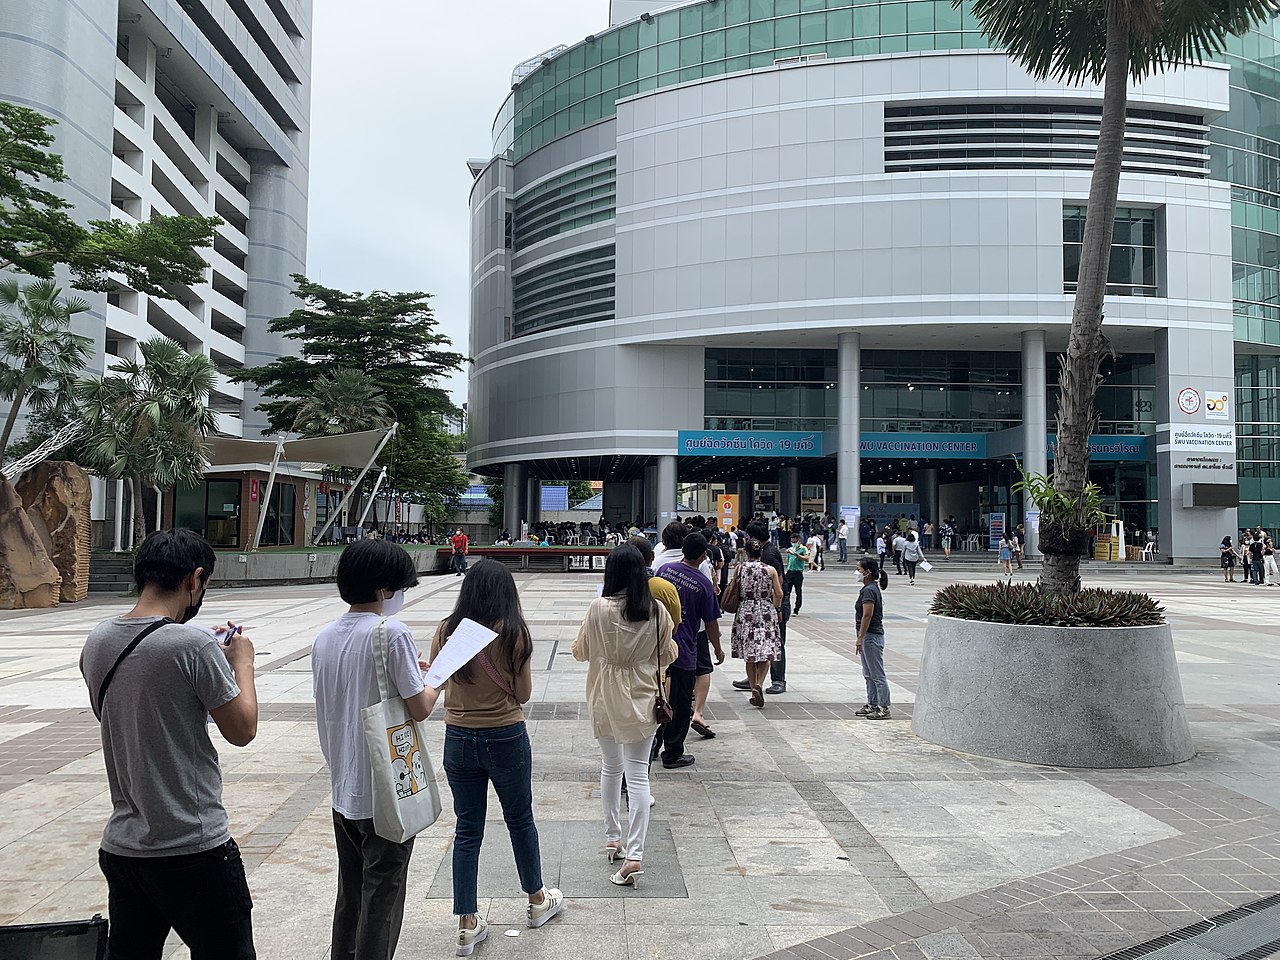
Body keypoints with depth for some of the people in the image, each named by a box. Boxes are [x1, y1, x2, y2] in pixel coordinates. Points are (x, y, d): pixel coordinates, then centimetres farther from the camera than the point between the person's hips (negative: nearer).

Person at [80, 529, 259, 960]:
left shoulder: (98, 642, 2)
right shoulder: (192, 645, -20)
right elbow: (242, 730, -11)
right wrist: (242, 662, 3)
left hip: (121, 846, 7)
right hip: (194, 851, -7)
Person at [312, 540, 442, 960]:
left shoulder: (324, 638, 5)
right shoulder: (392, 633, -18)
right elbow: (419, 708, -15)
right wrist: (434, 685, 2)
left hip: (343, 790, 7)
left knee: (349, 895, 19)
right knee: (382, 898, 5)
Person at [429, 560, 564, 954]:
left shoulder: (446, 632, -6)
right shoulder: (515, 634, -13)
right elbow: (523, 694, -7)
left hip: (458, 740, 2)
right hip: (506, 739, -2)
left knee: (467, 830, 12)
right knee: (520, 821, 18)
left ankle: (467, 924, 17)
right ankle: (537, 900, 37)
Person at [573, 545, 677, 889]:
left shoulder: (598, 608, -13)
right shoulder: (657, 610, -9)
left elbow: (580, 651, -1)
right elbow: (669, 655, 3)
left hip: (606, 698, 0)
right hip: (642, 699, 0)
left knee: (610, 766, 20)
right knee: (638, 774, 2)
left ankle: (613, 838, 31)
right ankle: (634, 854, -4)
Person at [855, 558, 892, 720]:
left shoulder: (869, 590, -17)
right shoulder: (872, 588, 14)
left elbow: (867, 616, -21)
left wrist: (860, 638, -20)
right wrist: (861, 638, 19)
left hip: (871, 637, -11)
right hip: (870, 637, 11)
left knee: (877, 675, -5)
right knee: (869, 675, 17)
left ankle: (884, 709, -1)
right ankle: (872, 705, 24)